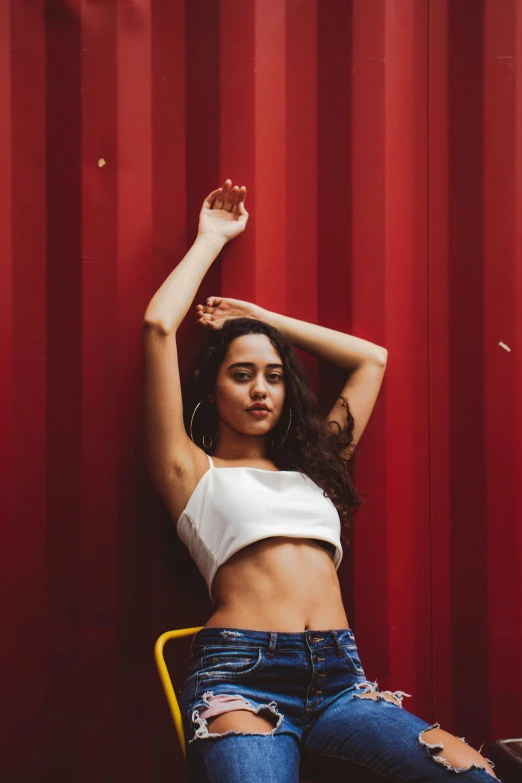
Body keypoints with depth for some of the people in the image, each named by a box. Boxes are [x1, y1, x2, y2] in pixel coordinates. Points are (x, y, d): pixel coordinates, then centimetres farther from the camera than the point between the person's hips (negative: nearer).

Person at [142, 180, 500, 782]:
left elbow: (371, 359, 35)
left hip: (339, 680, 5)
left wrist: (264, 318, 35)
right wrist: (211, 239, 21)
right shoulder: (194, 472, 13)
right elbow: (159, 327, 5)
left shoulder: (312, 467, 26)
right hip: (243, 675, -4)